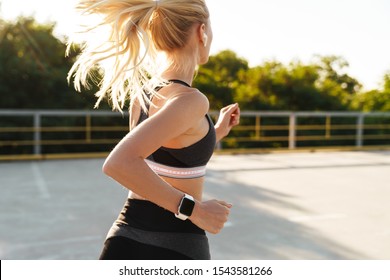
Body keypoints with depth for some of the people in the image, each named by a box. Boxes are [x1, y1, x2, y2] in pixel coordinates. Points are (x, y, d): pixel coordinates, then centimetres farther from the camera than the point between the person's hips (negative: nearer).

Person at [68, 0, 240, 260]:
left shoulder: (141, 91, 4)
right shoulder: (190, 100, -20)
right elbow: (119, 163, -33)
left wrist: (216, 132, 18)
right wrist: (194, 209, -25)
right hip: (174, 246, -6)